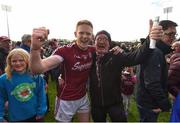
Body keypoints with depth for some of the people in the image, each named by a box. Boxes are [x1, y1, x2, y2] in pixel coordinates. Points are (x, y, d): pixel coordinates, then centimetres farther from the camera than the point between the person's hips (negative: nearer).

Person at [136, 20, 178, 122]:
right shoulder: (155, 53, -24)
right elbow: (152, 83, -29)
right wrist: (166, 104, -19)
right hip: (149, 103, -10)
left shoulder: (157, 51, 9)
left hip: (149, 101, 10)